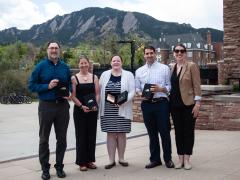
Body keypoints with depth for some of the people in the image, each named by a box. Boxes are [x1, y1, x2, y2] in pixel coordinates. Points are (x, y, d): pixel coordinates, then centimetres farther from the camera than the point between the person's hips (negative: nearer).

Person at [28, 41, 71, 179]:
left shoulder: (65, 67, 6)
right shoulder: (40, 66, -2)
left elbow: (70, 84, 16)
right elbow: (32, 85, -3)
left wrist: (68, 94, -4)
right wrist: (48, 86, -17)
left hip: (62, 105, 3)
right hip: (46, 106, -2)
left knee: (62, 138, 9)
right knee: (44, 139, 6)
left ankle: (59, 166, 24)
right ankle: (45, 169, 18)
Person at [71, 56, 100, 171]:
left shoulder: (94, 77, 7)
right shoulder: (74, 78, -1)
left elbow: (97, 94, 4)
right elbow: (73, 96, -5)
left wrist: (96, 105, -12)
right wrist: (81, 106, -16)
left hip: (92, 110, 3)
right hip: (79, 110, -3)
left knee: (91, 135, 8)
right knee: (81, 135, 2)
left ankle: (90, 160, 20)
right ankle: (81, 162, 12)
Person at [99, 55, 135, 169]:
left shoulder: (128, 75, 2)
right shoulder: (104, 75, 8)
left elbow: (132, 92, -4)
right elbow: (100, 91, 8)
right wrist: (99, 106, 0)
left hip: (122, 109, -1)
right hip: (108, 110, 1)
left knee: (121, 133, 6)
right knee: (110, 134, 4)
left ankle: (121, 158, 21)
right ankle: (111, 160, 12)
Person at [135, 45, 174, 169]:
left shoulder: (164, 68, 3)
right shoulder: (139, 71, 12)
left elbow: (170, 86, 1)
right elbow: (137, 88, 13)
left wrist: (160, 89, -17)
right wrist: (140, 93, -8)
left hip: (161, 103, -3)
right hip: (146, 104, 3)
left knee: (164, 132, 1)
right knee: (152, 133, 11)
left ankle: (168, 158, 15)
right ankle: (155, 159, 21)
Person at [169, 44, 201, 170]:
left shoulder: (191, 66, -4)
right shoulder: (171, 67, 8)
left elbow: (197, 86, -7)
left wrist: (197, 103, -12)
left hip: (188, 104, -4)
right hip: (175, 104, 4)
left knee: (188, 132, 3)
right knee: (178, 132, 9)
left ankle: (186, 159, 13)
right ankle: (180, 158, 18)